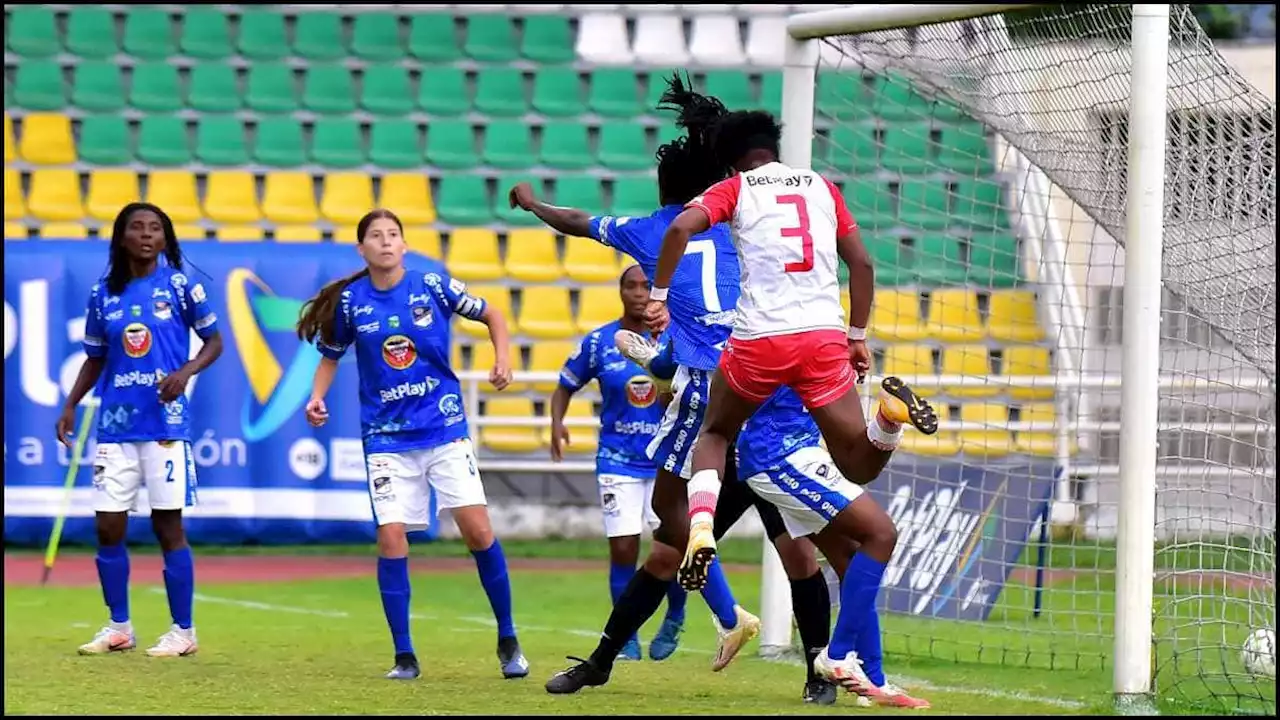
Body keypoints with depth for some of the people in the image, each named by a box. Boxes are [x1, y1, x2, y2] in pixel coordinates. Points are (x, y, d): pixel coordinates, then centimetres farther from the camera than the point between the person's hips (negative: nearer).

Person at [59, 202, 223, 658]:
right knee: (108, 527, 3)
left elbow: (214, 341, 3)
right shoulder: (103, 295, 8)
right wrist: (70, 406, 6)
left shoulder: (180, 286, -2)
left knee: (168, 526, -2)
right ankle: (118, 628, 17)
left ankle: (182, 631, 6)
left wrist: (185, 372, -15)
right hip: (115, 424, 4)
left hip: (165, 422, -4)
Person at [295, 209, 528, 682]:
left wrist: (502, 357, -7)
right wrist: (317, 397, -4)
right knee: (391, 540, -8)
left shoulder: (432, 283, -5)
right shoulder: (349, 302, -2)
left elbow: (490, 315, 9)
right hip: (387, 437, 1)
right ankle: (404, 656, 4)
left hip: (445, 428, -1)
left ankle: (508, 642, 9)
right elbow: (330, 357, 13)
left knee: (477, 529, -7)